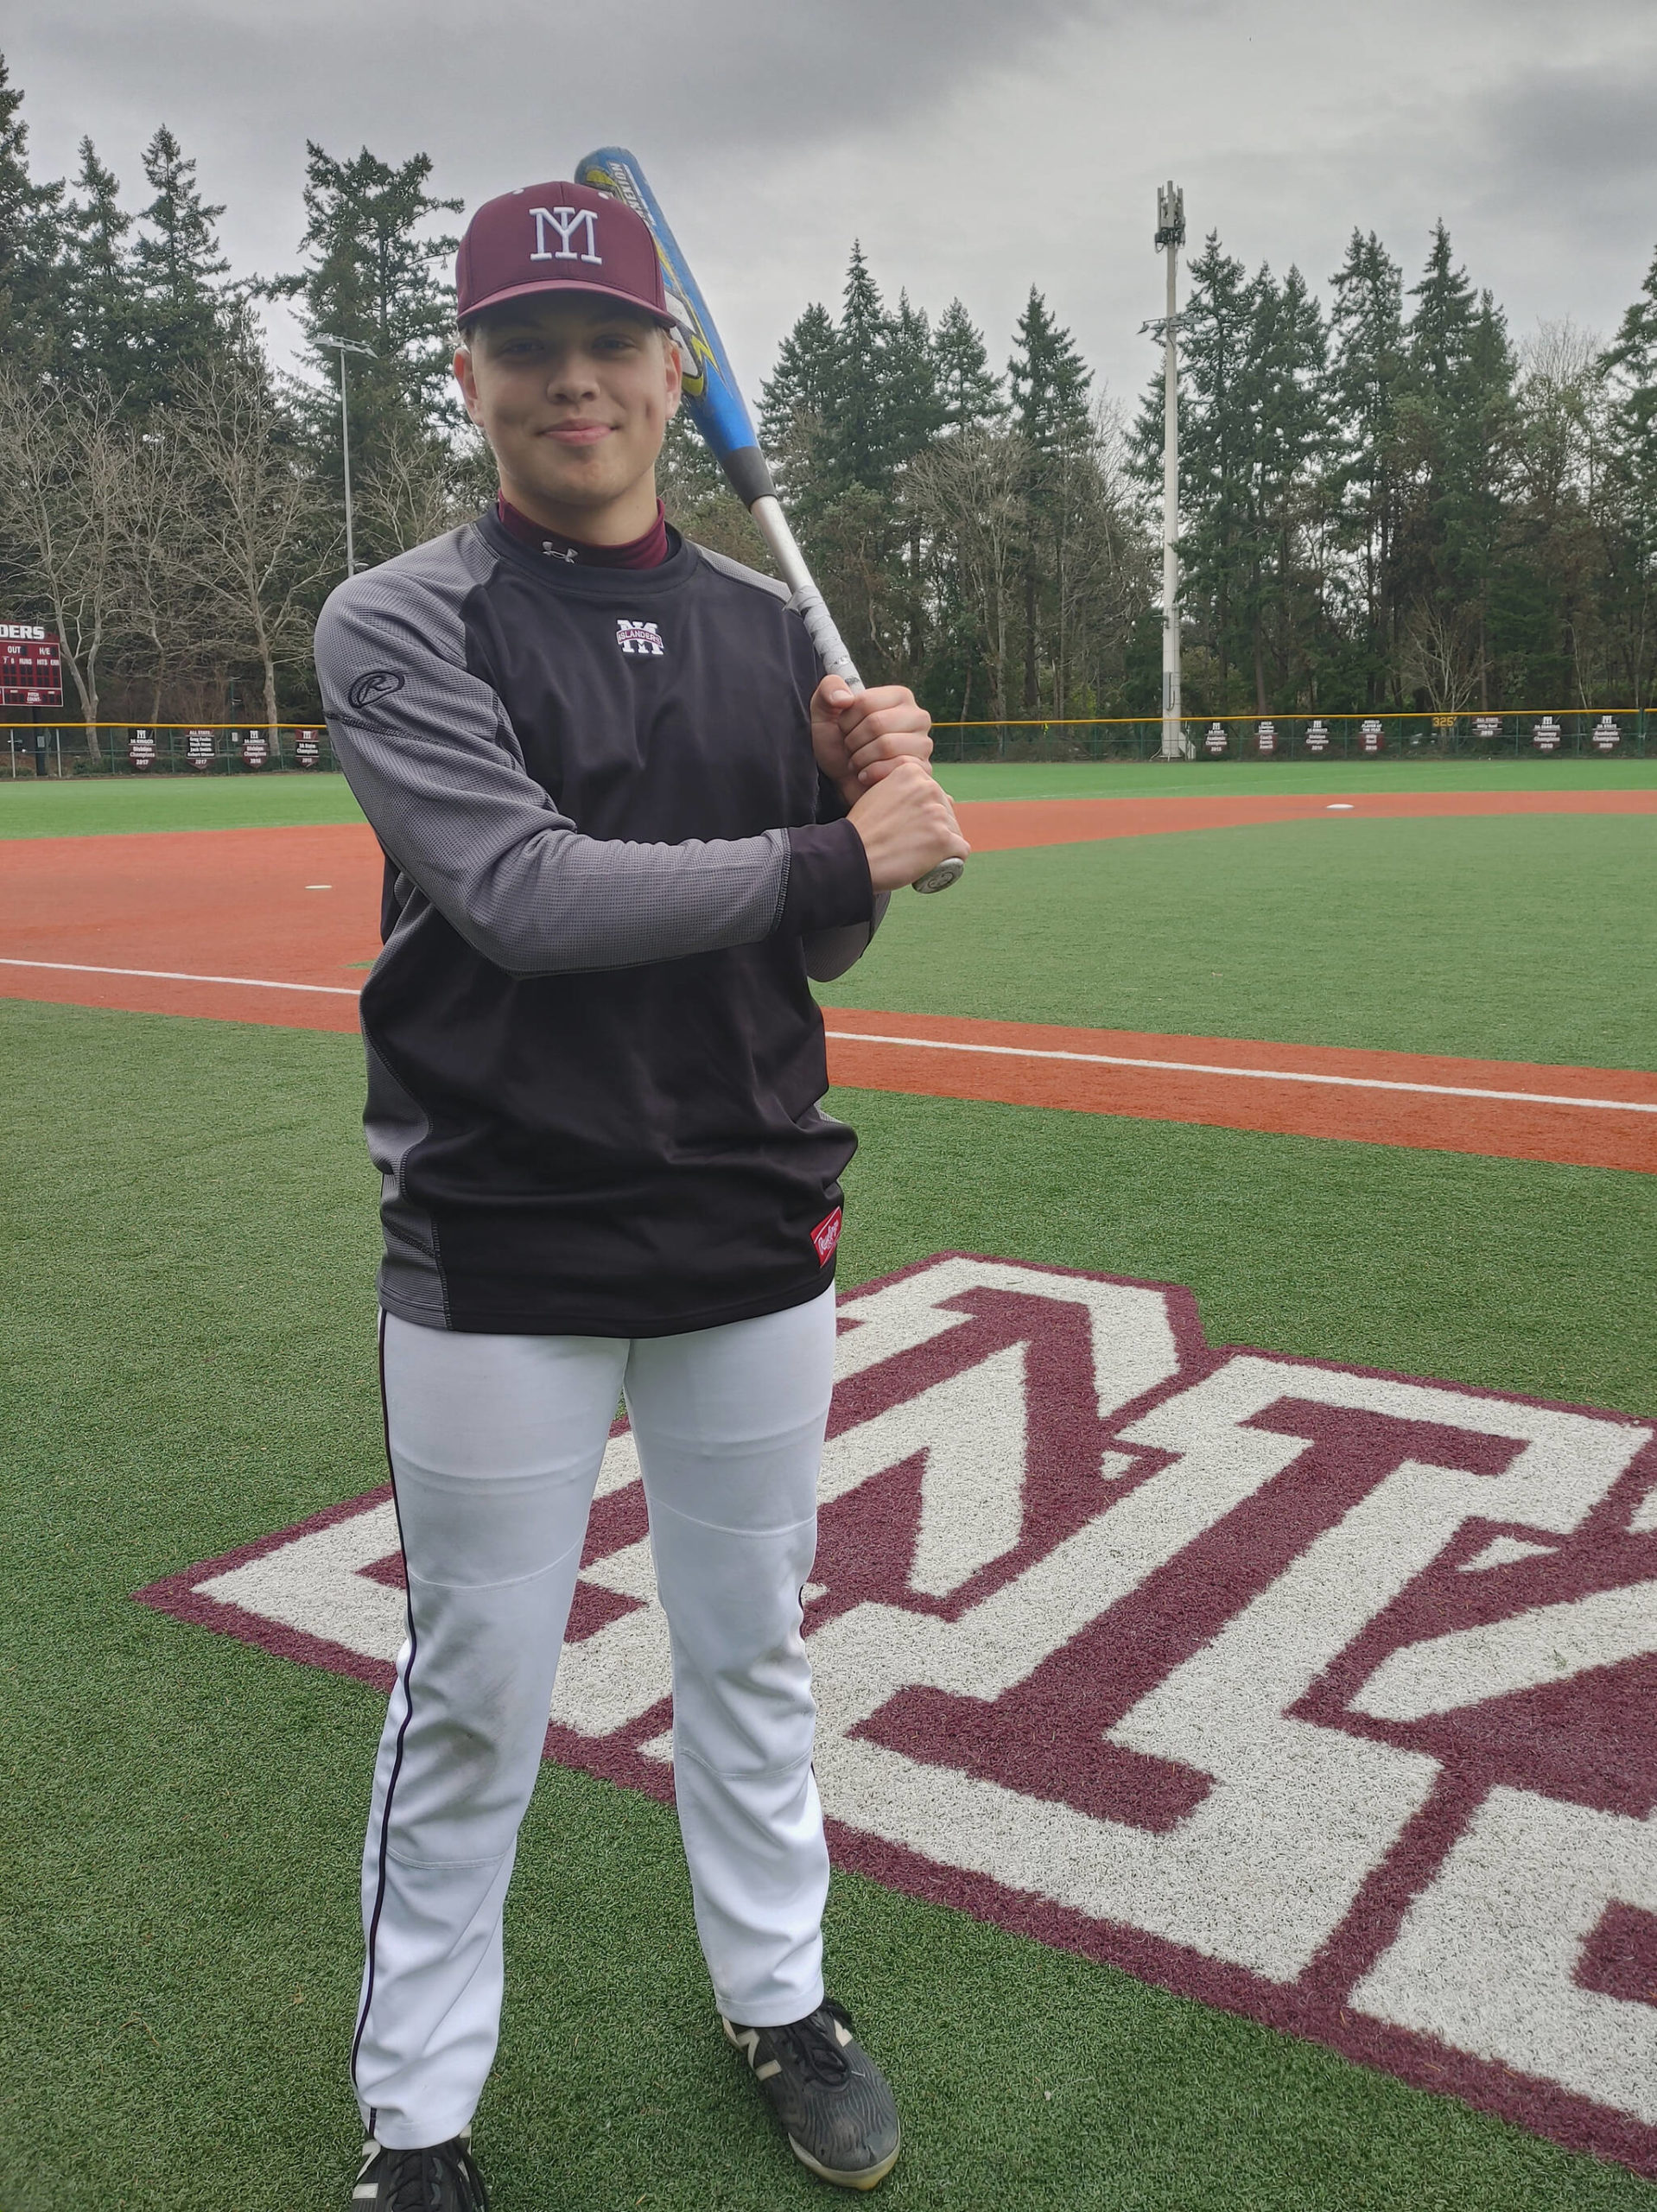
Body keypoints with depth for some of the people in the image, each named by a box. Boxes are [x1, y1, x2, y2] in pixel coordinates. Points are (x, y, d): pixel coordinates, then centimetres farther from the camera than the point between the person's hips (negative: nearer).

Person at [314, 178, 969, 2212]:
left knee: (750, 1654, 19)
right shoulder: (399, 628, -5)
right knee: (472, 1699, 7)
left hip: (754, 1227, 5)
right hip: (501, 1250, -4)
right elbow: (531, 892, -20)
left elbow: (814, 936, 10)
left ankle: (778, 2004, 41)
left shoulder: (768, 627, 9)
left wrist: (863, 790, -10)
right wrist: (839, 848, -16)